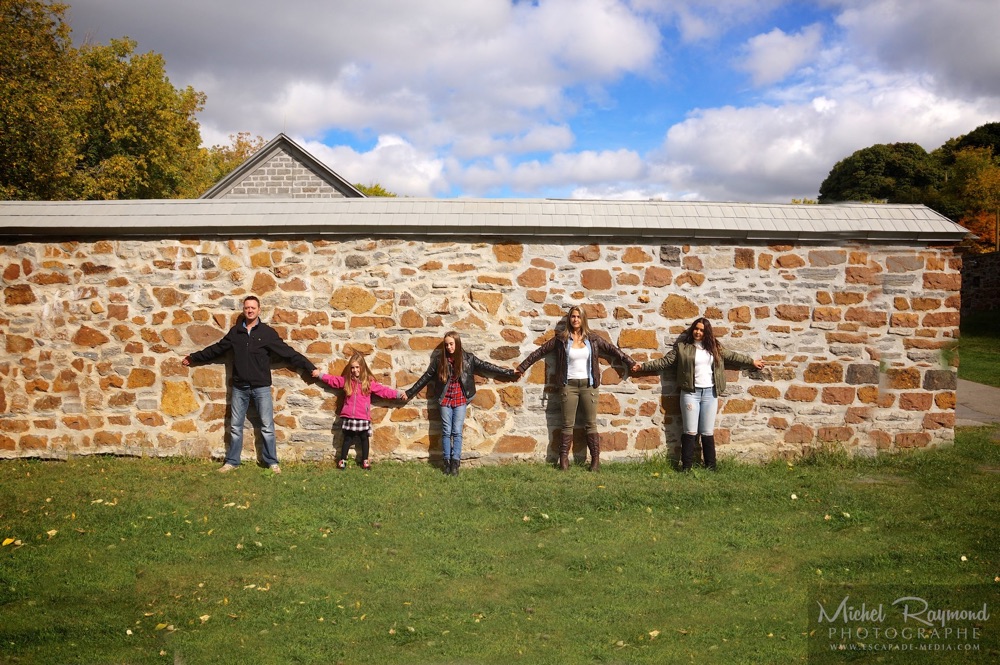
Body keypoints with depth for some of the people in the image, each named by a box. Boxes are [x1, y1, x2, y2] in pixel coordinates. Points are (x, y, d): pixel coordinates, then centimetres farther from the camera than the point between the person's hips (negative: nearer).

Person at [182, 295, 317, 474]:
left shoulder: (267, 332, -3)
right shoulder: (235, 331, 7)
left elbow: (288, 352, -5)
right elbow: (216, 349, 18)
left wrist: (310, 367, -9)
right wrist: (194, 357, 23)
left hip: (261, 387, -3)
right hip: (239, 387, 3)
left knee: (267, 426, 1)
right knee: (235, 426, 10)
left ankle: (272, 462, 11)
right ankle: (232, 461, 21)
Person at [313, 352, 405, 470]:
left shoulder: (369, 382, -1)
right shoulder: (346, 380, 5)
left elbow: (383, 390, -2)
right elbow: (333, 380, 15)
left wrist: (398, 394, -8)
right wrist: (320, 375, 14)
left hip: (363, 417, -1)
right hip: (349, 416, 1)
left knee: (364, 438, 8)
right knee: (347, 438, 10)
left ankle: (365, 460, 18)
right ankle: (342, 460, 17)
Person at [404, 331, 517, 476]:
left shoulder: (467, 358, -3)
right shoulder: (439, 359, -1)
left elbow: (486, 366, -1)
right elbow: (426, 377, 5)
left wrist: (510, 372, -3)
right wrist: (409, 392, 6)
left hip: (460, 400, -1)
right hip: (445, 400, 1)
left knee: (457, 431, -4)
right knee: (446, 432, 1)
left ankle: (455, 463, -2)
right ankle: (447, 463, 6)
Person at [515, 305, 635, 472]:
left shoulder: (592, 338, 5)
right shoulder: (561, 338, 1)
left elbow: (612, 349, 9)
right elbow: (540, 351, 4)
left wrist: (631, 363, 6)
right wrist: (522, 367, 4)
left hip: (588, 385, 1)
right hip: (569, 385, -1)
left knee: (591, 424, 3)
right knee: (568, 425, 3)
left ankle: (596, 460, 6)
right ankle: (564, 460, 6)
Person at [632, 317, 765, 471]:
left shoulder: (715, 348, 10)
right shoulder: (682, 347, 1)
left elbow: (732, 356, 22)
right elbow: (665, 361, -1)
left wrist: (752, 362, 28)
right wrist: (643, 366, -9)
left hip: (710, 393, 2)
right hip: (690, 393, -2)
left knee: (708, 432, 5)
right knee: (690, 431, -2)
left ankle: (711, 466, 12)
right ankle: (686, 467, 2)